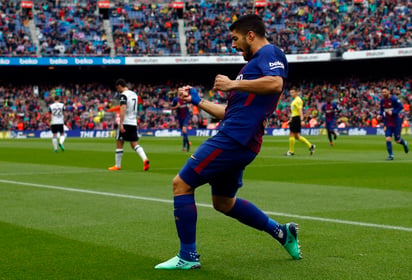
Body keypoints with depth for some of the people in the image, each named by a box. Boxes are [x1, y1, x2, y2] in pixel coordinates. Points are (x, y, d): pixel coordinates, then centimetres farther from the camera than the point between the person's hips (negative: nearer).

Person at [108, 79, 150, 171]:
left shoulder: (123, 95, -11)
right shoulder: (134, 94, 14)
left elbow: (123, 109, -21)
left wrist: (121, 124, -24)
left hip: (125, 123, -7)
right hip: (134, 123, 7)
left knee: (119, 144, 5)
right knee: (134, 144, 7)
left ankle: (117, 166, 12)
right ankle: (145, 159, -15)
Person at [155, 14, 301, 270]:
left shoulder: (270, 52, -3)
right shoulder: (254, 64, 26)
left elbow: (276, 84, -26)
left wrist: (233, 84, -19)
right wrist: (197, 100, 27)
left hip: (234, 138, -11)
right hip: (238, 142, 11)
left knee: (181, 184, -8)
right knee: (224, 202, 22)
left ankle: (188, 256, -2)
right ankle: (281, 232, 27)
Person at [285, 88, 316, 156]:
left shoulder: (298, 100, -11)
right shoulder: (294, 100, 19)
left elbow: (300, 110, -20)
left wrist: (301, 120, -28)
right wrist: (291, 119, 29)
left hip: (297, 118, -10)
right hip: (294, 118, 10)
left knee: (291, 135, -6)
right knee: (297, 136, 8)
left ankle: (291, 151, 1)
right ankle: (310, 146, 11)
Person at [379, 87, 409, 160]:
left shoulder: (394, 99, -14)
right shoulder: (382, 100, 4)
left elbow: (401, 107, -13)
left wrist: (393, 112, -22)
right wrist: (380, 115, -1)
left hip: (396, 122, -4)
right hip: (387, 123, 4)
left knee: (397, 140, 2)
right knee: (388, 139, -9)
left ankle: (404, 143, 37)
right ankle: (390, 155, -1)